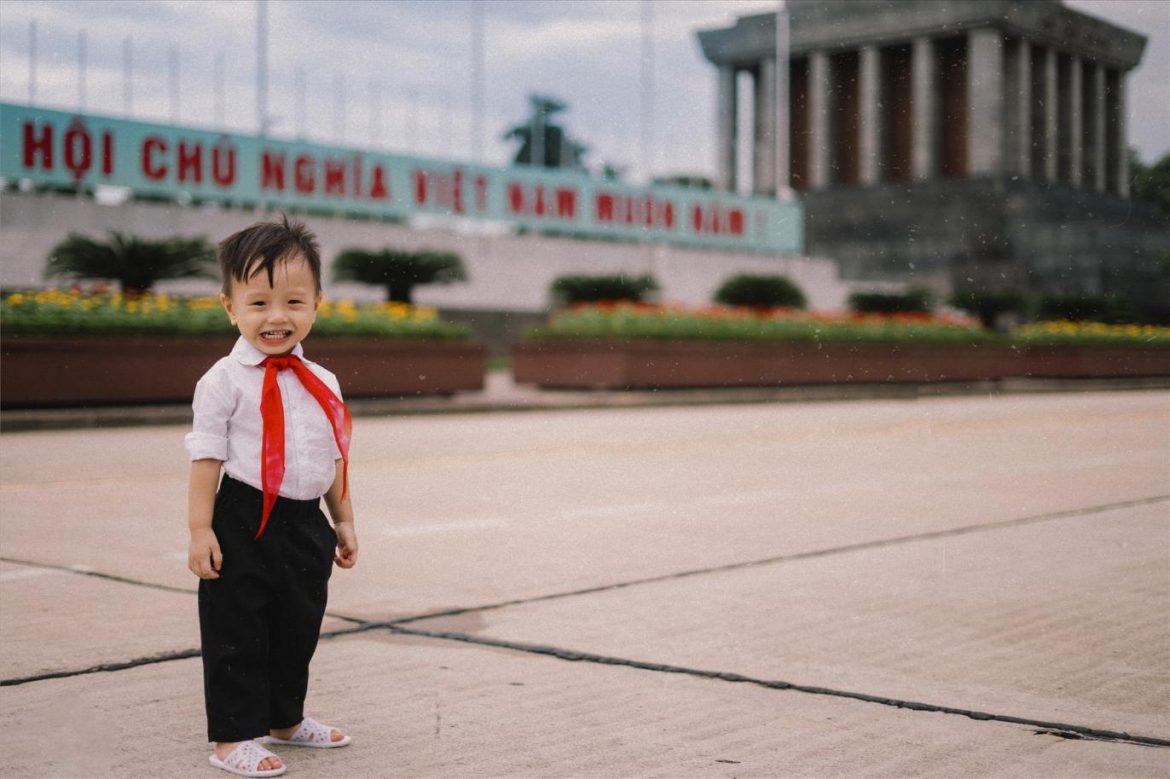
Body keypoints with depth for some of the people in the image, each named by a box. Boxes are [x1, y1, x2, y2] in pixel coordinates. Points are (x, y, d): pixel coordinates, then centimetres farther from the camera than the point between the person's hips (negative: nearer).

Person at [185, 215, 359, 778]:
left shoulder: (322, 384, 8)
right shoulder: (225, 381, -9)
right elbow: (207, 457, -11)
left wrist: (343, 521, 18)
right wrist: (200, 529, -15)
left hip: (306, 526, 6)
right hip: (245, 524, -6)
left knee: (298, 631, 18)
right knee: (236, 636, 2)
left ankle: (285, 719, 35)